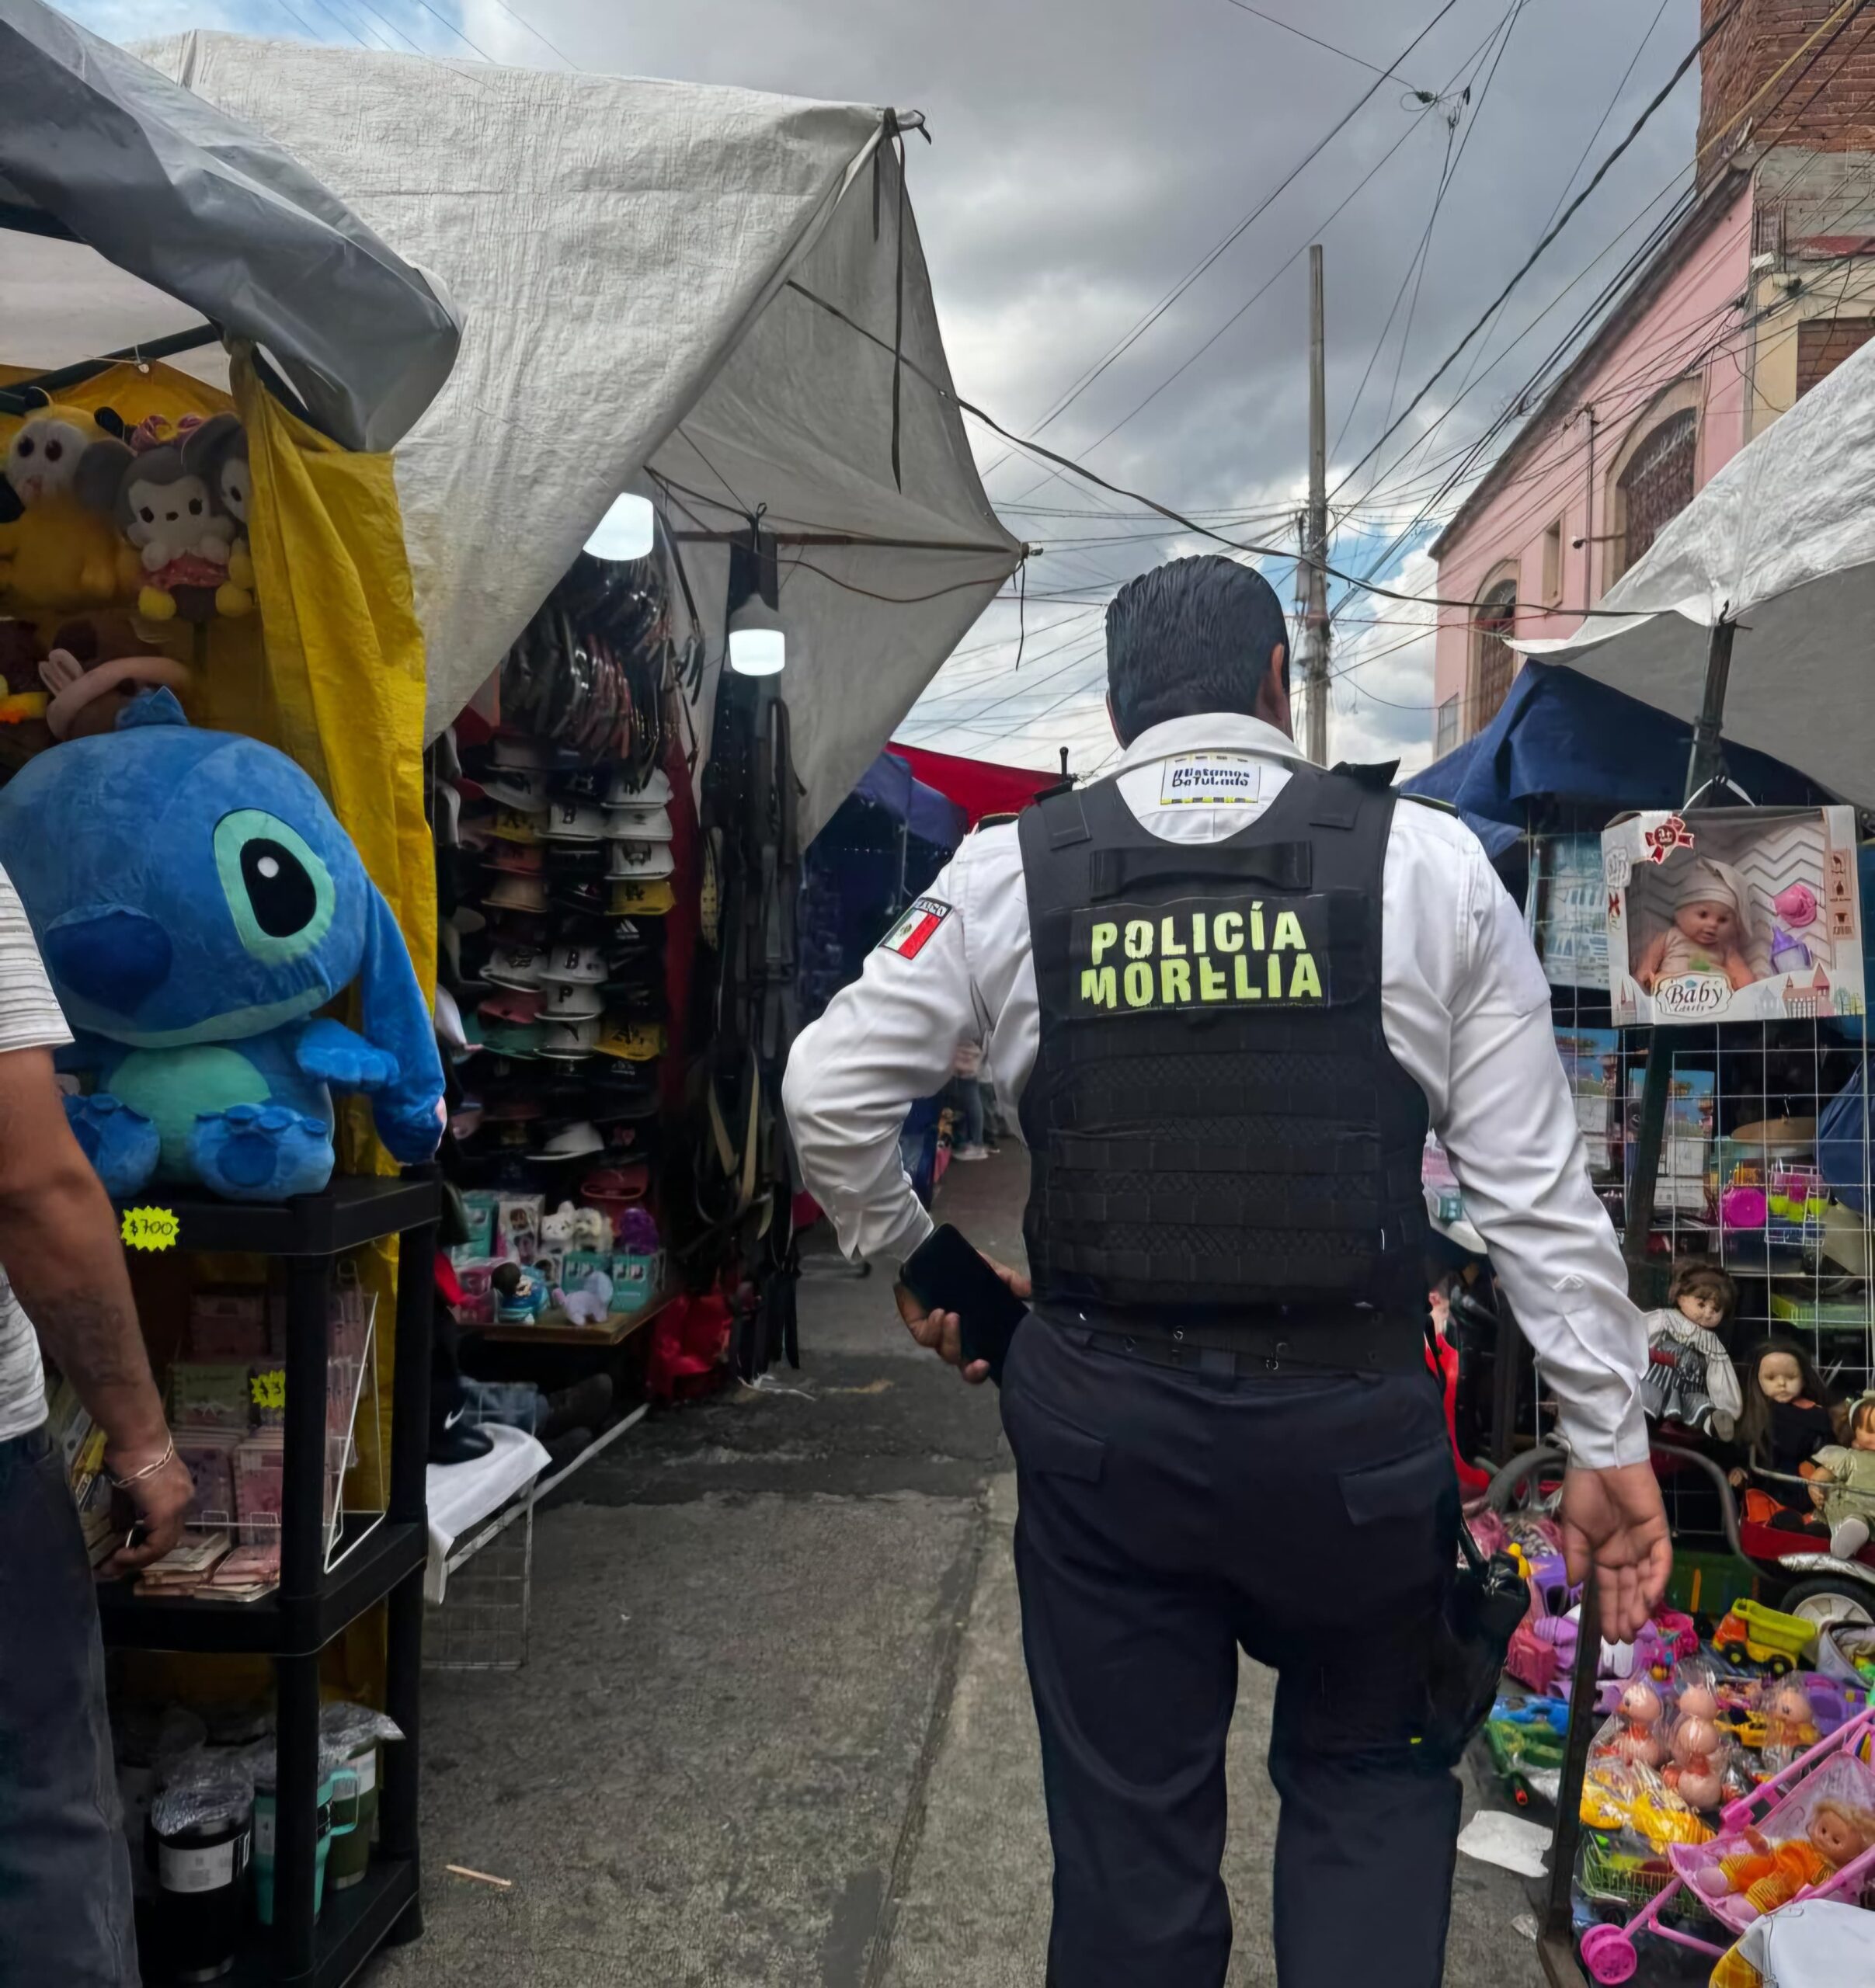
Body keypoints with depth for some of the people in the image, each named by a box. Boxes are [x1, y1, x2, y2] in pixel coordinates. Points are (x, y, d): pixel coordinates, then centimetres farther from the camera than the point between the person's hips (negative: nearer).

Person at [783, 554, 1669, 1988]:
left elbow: (829, 1091, 3)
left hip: (1099, 1412, 1)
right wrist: (1610, 1441, 4)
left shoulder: (1013, 869, -1)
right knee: (1372, 1781, 25)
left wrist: (910, 1259, 18)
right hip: (1351, 1420, 0)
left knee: (1128, 1828, 17)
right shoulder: (1429, 862, -3)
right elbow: (1535, 1183, -4)